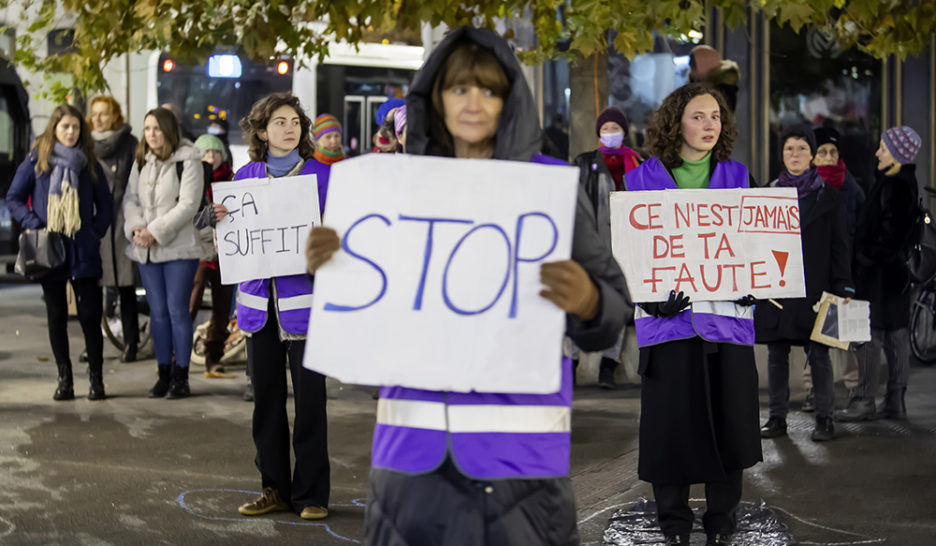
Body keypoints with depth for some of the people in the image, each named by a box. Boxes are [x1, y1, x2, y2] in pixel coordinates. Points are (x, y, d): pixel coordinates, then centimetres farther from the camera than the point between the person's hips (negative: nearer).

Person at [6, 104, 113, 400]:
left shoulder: (89, 164, 8)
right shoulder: (36, 161, 3)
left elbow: (106, 204, 13)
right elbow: (14, 198, 4)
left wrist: (96, 232, -1)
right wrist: (35, 226, -8)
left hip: (83, 252, 0)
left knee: (90, 314, -3)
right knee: (57, 316, 5)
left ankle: (96, 378, 4)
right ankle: (64, 378, 12)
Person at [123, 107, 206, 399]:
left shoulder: (188, 161, -7)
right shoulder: (141, 161, 12)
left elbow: (188, 205, -14)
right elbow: (130, 199, 10)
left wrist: (155, 231, -17)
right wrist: (136, 227, -10)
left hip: (179, 247, -5)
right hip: (146, 250, 5)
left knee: (178, 310, -3)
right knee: (157, 312, 8)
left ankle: (180, 377, 4)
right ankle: (163, 375, 15)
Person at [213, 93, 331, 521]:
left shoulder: (322, 174, 1)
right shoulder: (245, 177, 10)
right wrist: (224, 220, -4)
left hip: (305, 298, -4)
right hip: (260, 301, 4)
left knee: (309, 400, -3)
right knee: (266, 399, 8)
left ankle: (311, 494, 7)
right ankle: (275, 488, 20)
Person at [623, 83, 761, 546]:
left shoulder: (735, 177, 11)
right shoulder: (643, 178, 3)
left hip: (725, 314, 2)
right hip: (669, 314, -2)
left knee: (727, 418, 4)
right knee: (671, 419, 1)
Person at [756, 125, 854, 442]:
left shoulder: (829, 197, 5)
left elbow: (840, 246, 3)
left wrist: (843, 288, -5)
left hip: (814, 287, -2)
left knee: (818, 355, -2)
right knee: (776, 354, 5)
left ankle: (824, 419, 6)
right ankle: (777, 418, 12)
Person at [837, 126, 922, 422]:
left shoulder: (895, 187, -17)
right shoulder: (903, 182, 13)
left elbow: (889, 233, -21)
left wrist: (866, 257, -14)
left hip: (879, 272, -10)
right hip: (896, 269, 10)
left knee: (871, 334, -5)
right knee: (896, 333, 10)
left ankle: (865, 401, -1)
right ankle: (895, 402, 15)